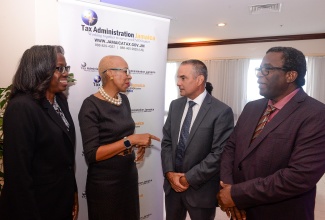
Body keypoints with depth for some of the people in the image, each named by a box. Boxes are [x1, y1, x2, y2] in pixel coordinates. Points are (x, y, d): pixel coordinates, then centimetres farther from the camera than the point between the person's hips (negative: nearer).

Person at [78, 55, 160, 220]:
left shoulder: (124, 100, 3)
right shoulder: (91, 105, -18)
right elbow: (91, 154, -22)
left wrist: (138, 143, -4)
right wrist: (130, 140, -25)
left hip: (130, 174, 7)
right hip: (104, 181, -6)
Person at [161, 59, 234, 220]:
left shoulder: (222, 111, -15)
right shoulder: (175, 105, 4)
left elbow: (219, 154, -17)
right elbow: (166, 142, 5)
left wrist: (189, 178, -15)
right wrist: (169, 173, -7)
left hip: (201, 189, -4)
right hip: (172, 184, 5)